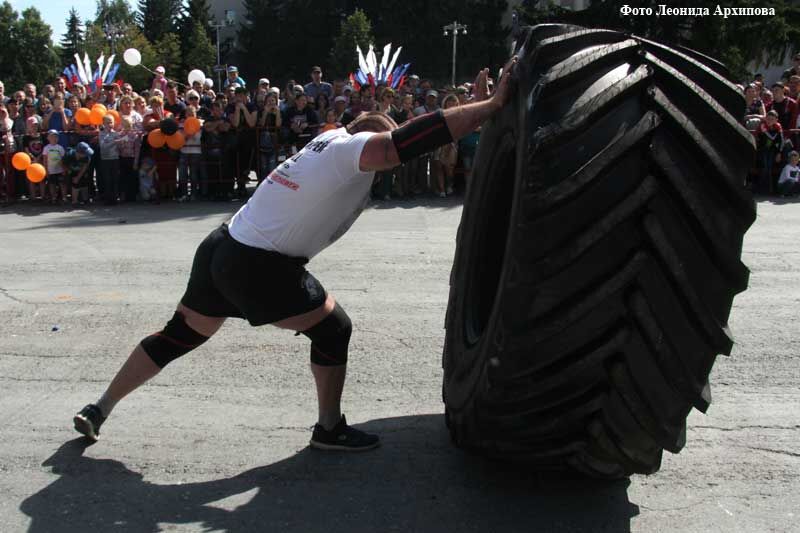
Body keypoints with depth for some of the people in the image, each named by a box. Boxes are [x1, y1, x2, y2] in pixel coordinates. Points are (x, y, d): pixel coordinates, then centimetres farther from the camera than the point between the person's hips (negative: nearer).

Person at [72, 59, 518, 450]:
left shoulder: (333, 138, 12)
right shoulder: (353, 148, -12)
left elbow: (404, 139, 18)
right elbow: (408, 140, -26)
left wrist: (474, 106, 16)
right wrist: (492, 105, -19)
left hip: (222, 248, 9)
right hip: (259, 268, -9)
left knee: (180, 336, 21)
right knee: (334, 330, 8)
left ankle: (99, 410, 32)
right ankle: (330, 429, 22)